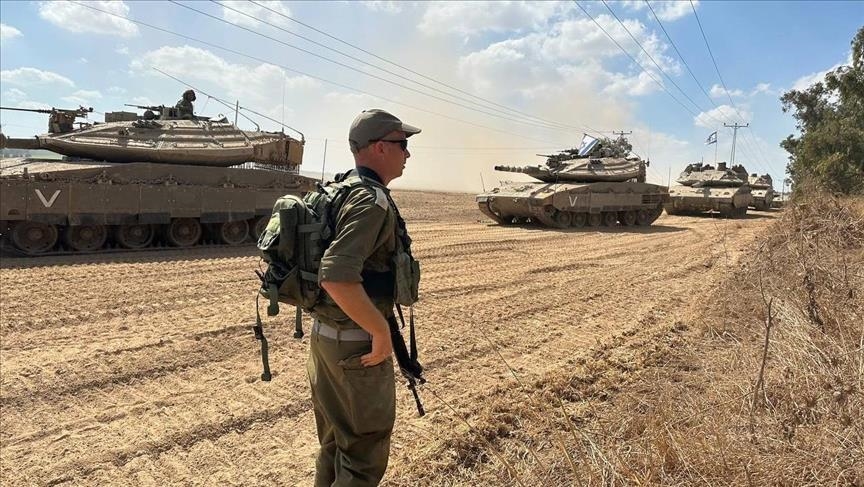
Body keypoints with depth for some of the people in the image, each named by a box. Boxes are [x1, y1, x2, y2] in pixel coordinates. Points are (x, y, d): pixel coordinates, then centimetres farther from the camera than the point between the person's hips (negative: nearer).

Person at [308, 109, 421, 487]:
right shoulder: (371, 201, -21)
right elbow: (337, 277, -34)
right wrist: (382, 331, -23)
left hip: (324, 333, 9)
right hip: (356, 344, -9)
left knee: (335, 444, 23)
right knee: (364, 455, 6)